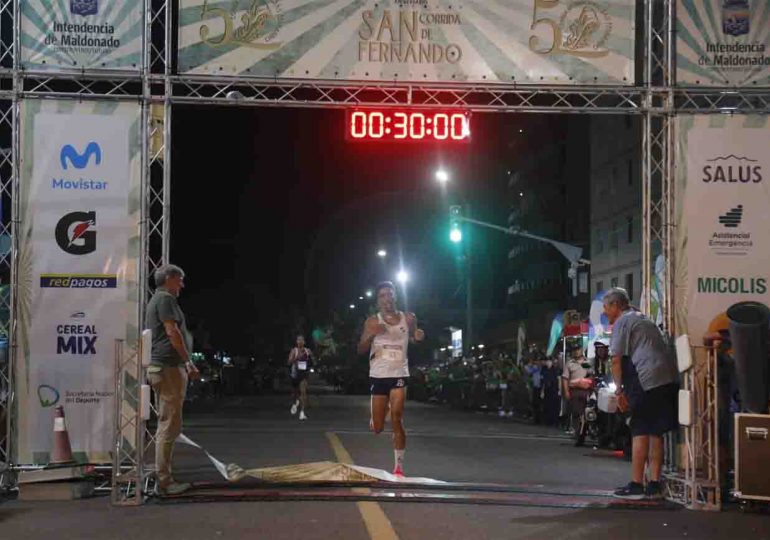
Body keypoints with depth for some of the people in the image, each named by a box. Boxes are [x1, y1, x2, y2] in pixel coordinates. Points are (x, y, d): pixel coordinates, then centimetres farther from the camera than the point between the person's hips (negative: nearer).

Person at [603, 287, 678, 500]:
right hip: (669, 377, 8)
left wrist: (619, 389, -1)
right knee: (656, 433, 10)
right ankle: (654, 485, 11)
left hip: (647, 379, -8)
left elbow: (617, 359, -6)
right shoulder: (644, 320, 27)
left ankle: (636, 485, -1)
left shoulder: (622, 322, 1)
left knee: (640, 432, -3)